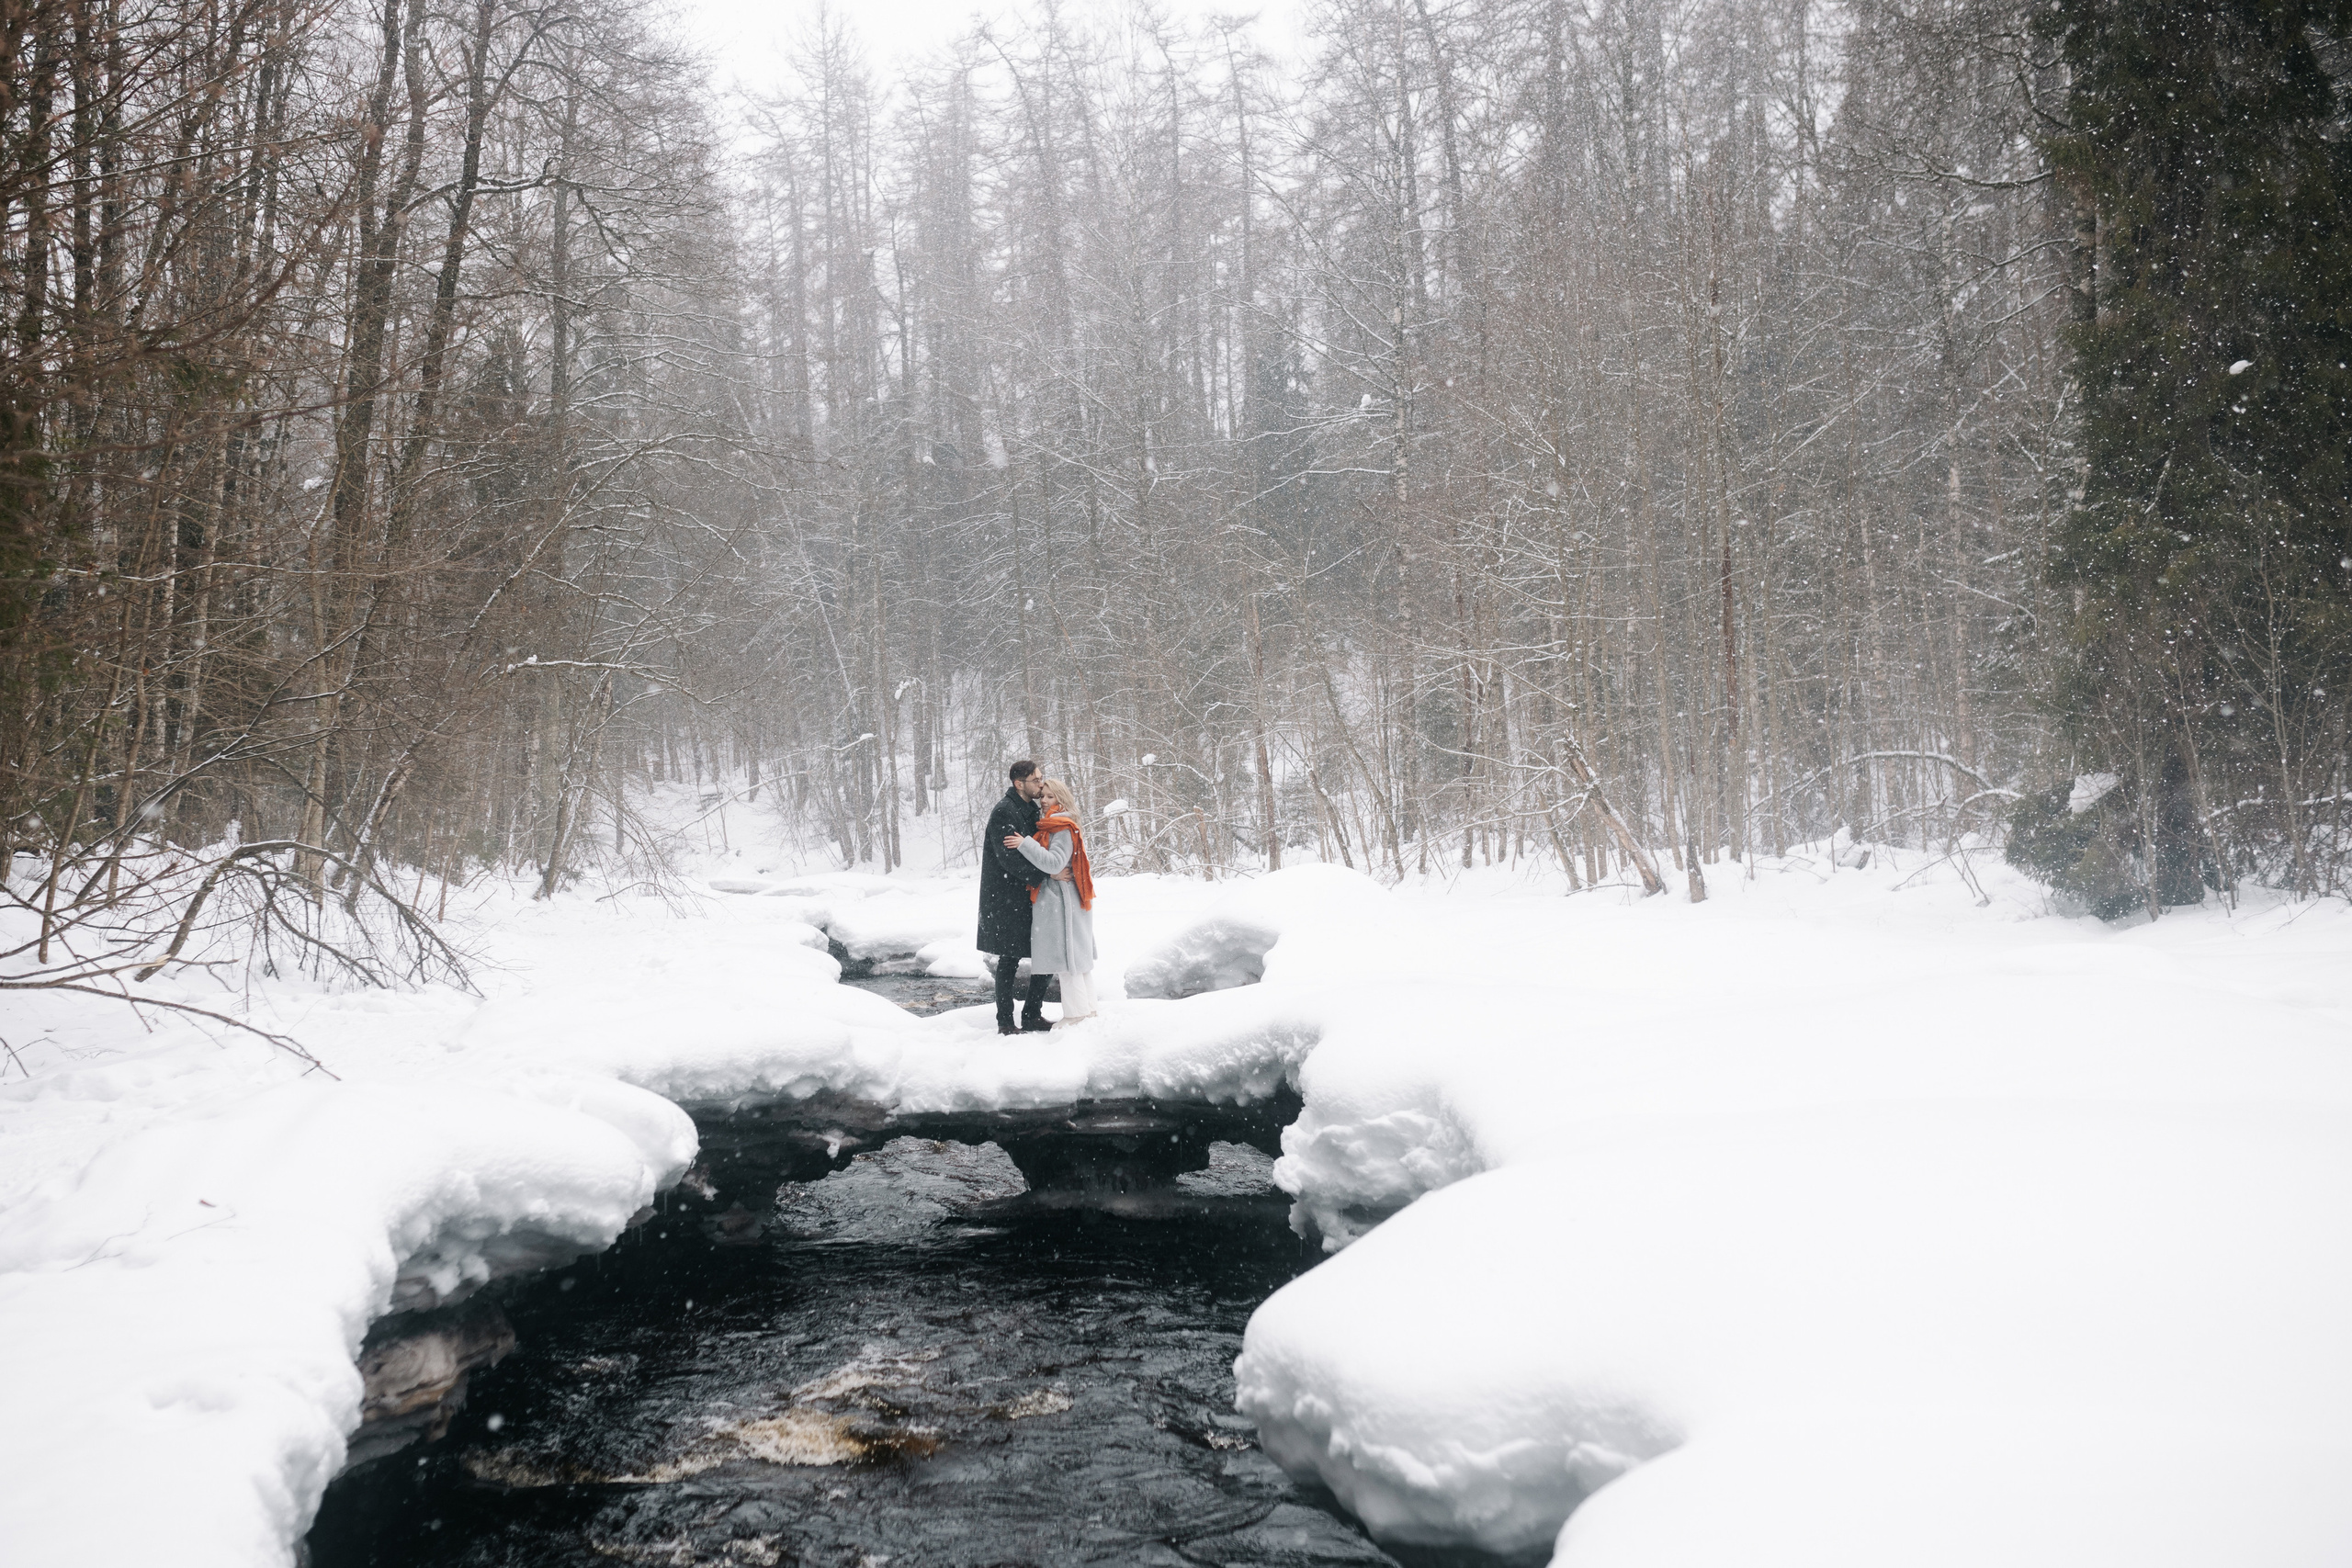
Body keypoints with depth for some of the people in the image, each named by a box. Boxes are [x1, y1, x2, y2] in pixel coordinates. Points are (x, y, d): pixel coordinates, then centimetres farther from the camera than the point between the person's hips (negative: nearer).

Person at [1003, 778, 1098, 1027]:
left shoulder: (1064, 829, -13)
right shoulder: (1049, 827, 18)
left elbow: (1054, 863, -24)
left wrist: (1025, 844, -23)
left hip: (1061, 901, -10)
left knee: (1066, 957, -8)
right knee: (1079, 957, 12)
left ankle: (1076, 1015, -5)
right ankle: (1088, 1009, 18)